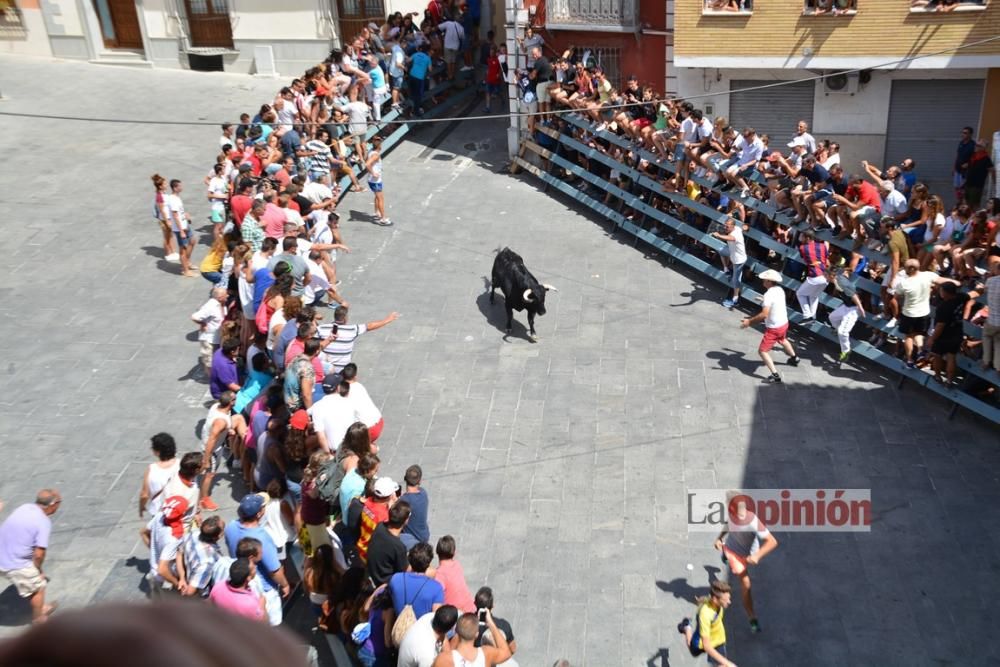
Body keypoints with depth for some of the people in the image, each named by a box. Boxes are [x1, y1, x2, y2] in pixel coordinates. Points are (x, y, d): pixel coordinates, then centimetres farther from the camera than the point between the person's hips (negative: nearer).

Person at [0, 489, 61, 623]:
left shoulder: (25, 507, 1)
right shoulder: (44, 522, -20)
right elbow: (39, 553, -22)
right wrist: (38, 569, 1)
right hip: (16, 564, -8)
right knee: (38, 588, 16)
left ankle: (39, 609, 48)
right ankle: (38, 619, 34)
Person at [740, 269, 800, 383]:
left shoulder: (769, 294, -27)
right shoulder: (780, 290, -1)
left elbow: (764, 314, -34)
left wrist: (749, 321, -28)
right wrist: (765, 301, 30)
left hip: (774, 328, -9)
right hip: (784, 323, 9)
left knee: (762, 351, -3)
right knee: (783, 340, 38)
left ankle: (775, 376, -9)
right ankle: (794, 358, 62)